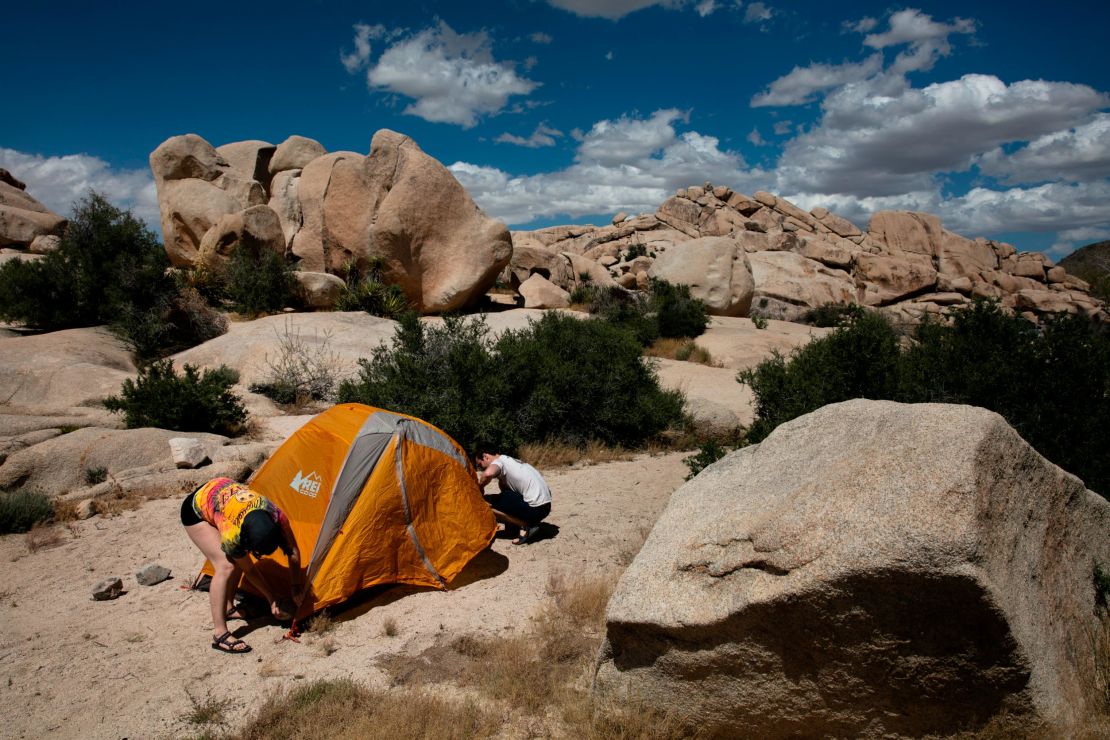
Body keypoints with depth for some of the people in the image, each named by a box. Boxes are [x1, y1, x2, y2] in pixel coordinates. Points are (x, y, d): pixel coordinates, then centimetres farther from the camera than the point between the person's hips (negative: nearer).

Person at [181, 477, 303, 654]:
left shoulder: (276, 515, -29)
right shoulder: (232, 534, -39)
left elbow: (293, 553, -12)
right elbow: (249, 570, -20)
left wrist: (296, 590, -5)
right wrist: (272, 600, -11)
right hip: (196, 511, -6)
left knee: (238, 560, 2)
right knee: (226, 565, -19)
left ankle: (228, 608, 24)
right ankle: (220, 634, -17)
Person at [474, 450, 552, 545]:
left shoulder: (498, 461, -6)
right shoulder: (508, 460, 23)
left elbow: (488, 474, -30)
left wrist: (480, 488, -10)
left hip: (535, 508, -10)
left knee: (488, 505, -7)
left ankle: (526, 526, -6)